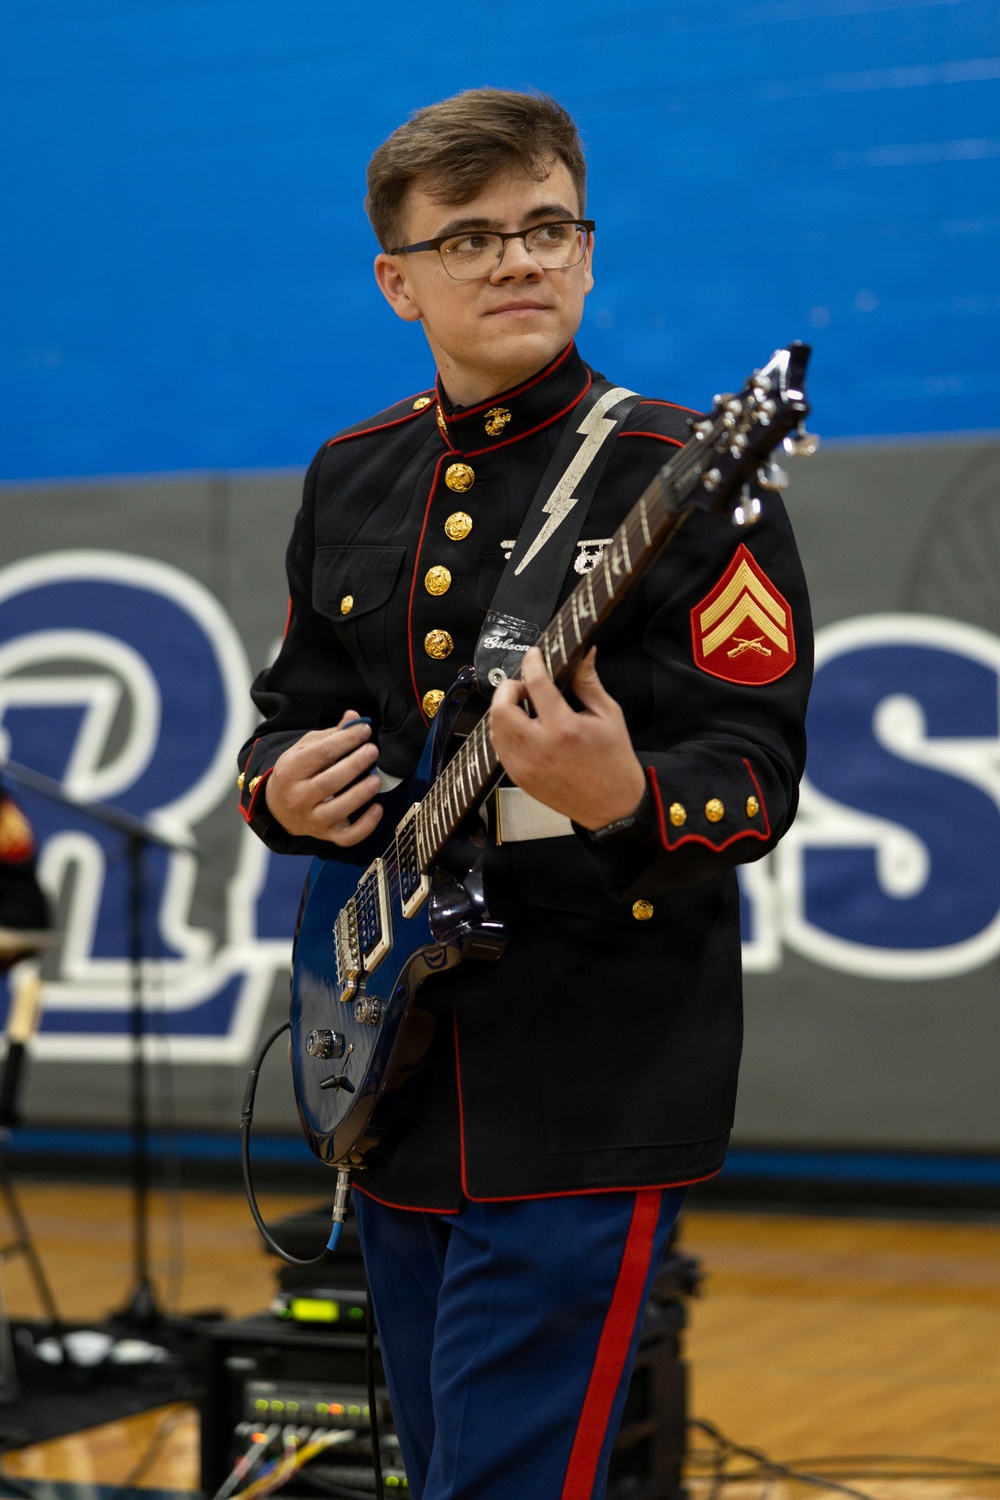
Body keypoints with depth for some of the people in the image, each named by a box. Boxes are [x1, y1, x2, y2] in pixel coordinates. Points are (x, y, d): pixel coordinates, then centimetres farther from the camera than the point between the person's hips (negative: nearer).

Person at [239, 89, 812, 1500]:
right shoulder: (348, 481, 10)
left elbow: (759, 776, -14)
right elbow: (293, 709, 20)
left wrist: (622, 800, -35)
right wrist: (282, 787, -3)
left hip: (587, 1101, -7)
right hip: (392, 1078, 7)